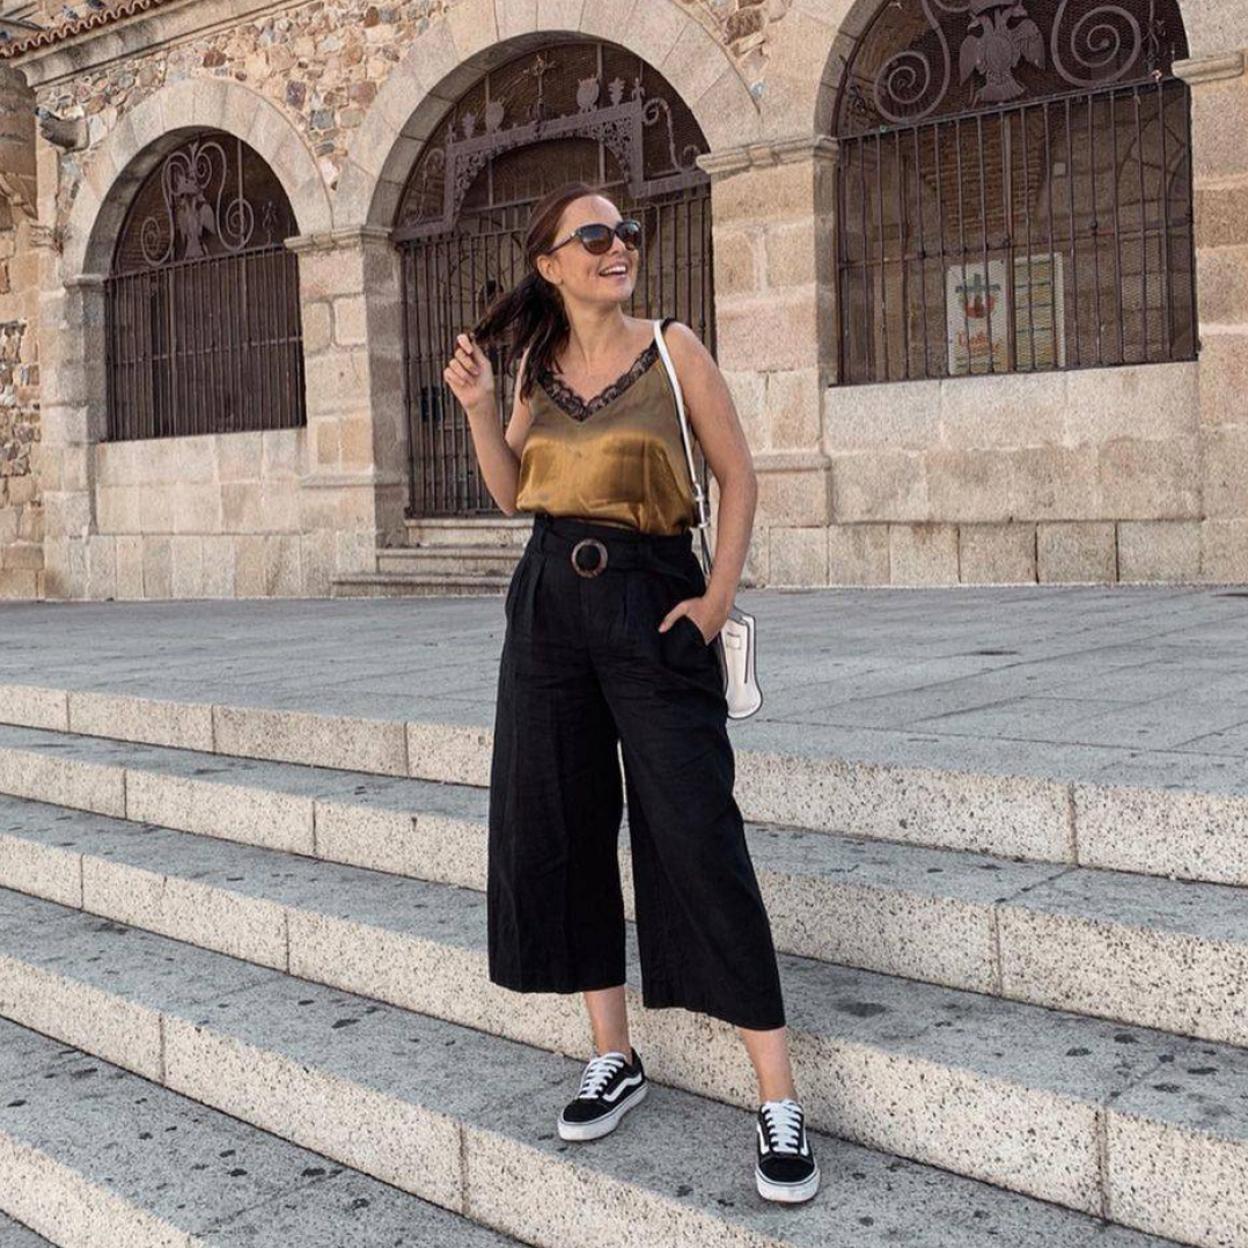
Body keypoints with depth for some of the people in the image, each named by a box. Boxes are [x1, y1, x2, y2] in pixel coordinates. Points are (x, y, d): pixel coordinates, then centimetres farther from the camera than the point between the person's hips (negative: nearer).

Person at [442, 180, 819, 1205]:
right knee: (556, 831, 6)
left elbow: (739, 475, -1)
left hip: (654, 600, -5)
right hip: (551, 602, 5)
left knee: (696, 835, -10)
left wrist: (719, 598, -9)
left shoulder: (672, 346, -1)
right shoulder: (538, 362, 10)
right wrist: (480, 408, -2)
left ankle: (779, 1097, -2)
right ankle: (614, 1055, 23)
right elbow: (512, 494, 11)